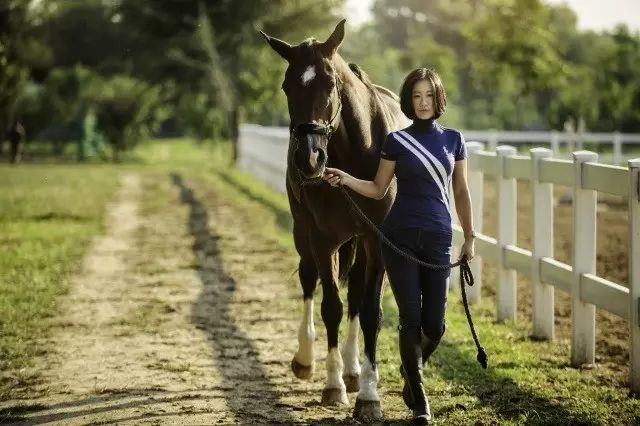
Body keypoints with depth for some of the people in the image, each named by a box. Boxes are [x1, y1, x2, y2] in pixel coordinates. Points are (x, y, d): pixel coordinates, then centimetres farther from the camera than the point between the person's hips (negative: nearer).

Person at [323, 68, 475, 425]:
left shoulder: (454, 140, 7)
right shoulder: (396, 141, 2)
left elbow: (461, 191, 12)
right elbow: (378, 189, 6)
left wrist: (469, 237, 12)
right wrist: (345, 179, -11)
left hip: (438, 239, 2)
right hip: (400, 237, -1)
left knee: (434, 325, 1)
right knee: (411, 320, -3)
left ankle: (411, 371, 34)